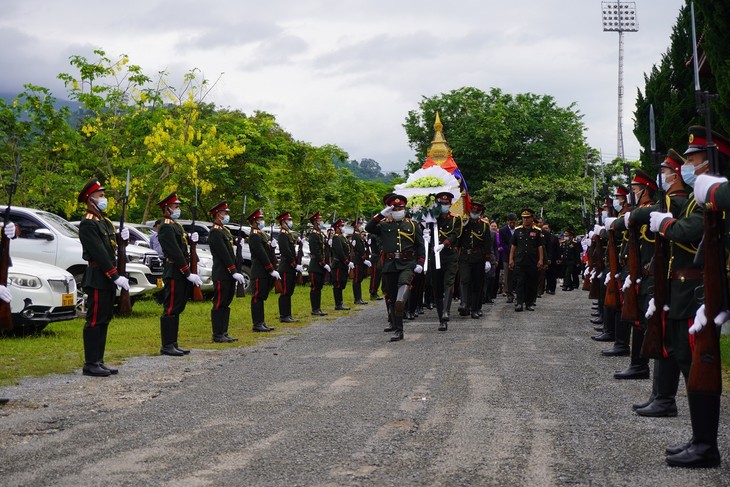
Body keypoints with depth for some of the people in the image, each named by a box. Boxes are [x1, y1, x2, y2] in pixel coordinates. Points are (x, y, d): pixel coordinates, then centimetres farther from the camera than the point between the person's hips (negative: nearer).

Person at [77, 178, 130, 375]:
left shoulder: (105, 222, 18)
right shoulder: (88, 224, -12)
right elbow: (99, 253, -19)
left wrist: (123, 239, -3)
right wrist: (116, 276, -22)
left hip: (108, 279, 9)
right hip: (97, 279, -9)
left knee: (104, 321, 11)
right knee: (94, 321, -6)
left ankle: (98, 362, 17)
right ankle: (90, 365, -3)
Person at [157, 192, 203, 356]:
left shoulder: (175, 225, 19)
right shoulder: (166, 227, -13)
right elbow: (175, 253, -19)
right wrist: (188, 274, -20)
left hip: (181, 274, 10)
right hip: (174, 274, -10)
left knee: (177, 309, 12)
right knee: (170, 310, -6)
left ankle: (173, 344, 17)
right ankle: (167, 346, -3)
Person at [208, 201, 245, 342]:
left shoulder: (224, 231, 18)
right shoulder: (215, 232, -12)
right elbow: (224, 255, -18)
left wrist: (236, 272, 14)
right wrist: (234, 272, -21)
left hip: (229, 275, 9)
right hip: (221, 275, -9)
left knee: (226, 304, 11)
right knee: (219, 305, -4)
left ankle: (224, 333, 16)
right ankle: (218, 335, 0)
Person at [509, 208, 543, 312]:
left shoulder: (537, 231, 4)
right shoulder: (518, 230, 7)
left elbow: (540, 246, 4)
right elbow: (513, 245, 9)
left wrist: (540, 259, -4)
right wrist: (511, 259, 4)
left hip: (532, 262, 0)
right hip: (519, 261, 0)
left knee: (531, 283, 5)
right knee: (519, 282, -6)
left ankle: (530, 303, 14)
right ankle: (519, 303, -9)